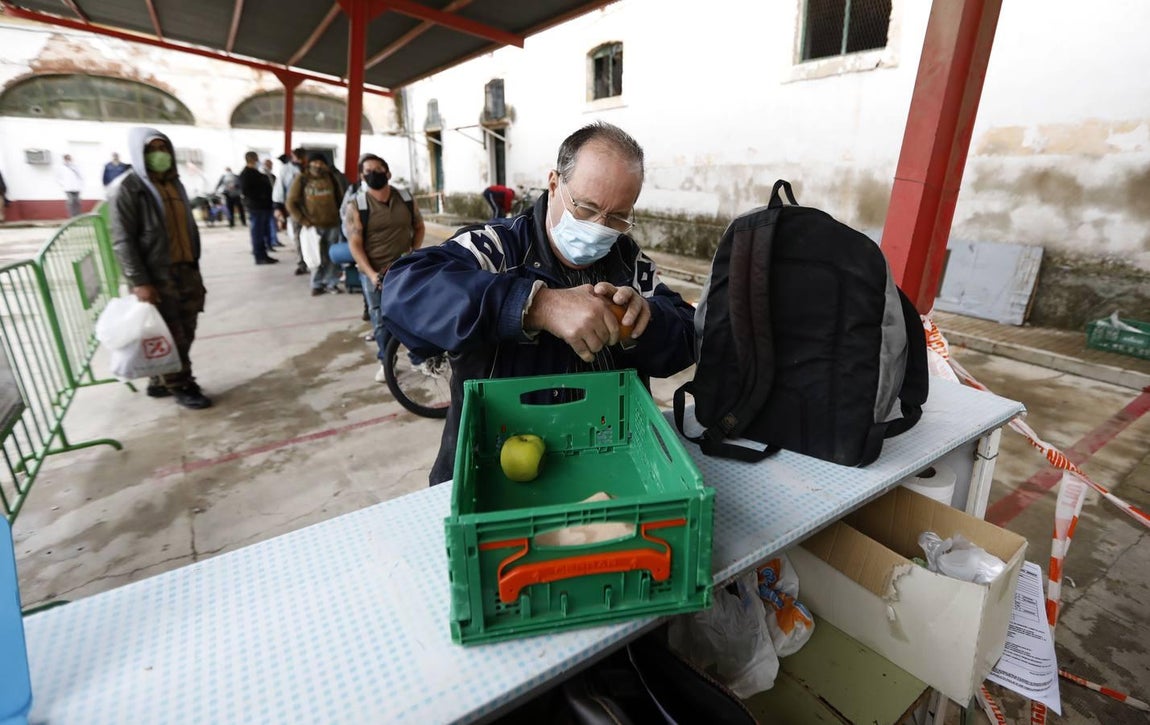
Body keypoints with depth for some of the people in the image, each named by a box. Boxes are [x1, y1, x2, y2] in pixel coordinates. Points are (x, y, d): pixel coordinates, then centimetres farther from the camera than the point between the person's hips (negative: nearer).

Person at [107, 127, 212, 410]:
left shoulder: (174, 184, 16)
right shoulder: (126, 187, -7)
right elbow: (122, 241, -12)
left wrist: (195, 272, 16)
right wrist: (139, 282, -18)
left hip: (186, 271, 7)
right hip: (156, 277, -7)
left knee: (185, 334, 11)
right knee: (170, 336, -1)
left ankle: (160, 382, 26)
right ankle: (181, 386, 12)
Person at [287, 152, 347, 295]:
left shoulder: (331, 178, 8)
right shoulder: (301, 180, 2)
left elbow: (340, 197, 17)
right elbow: (291, 203, 3)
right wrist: (302, 220, -4)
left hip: (332, 224, 2)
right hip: (313, 225, -2)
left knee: (333, 256, 3)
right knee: (318, 257, -2)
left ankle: (331, 283, 17)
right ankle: (317, 285, 12)